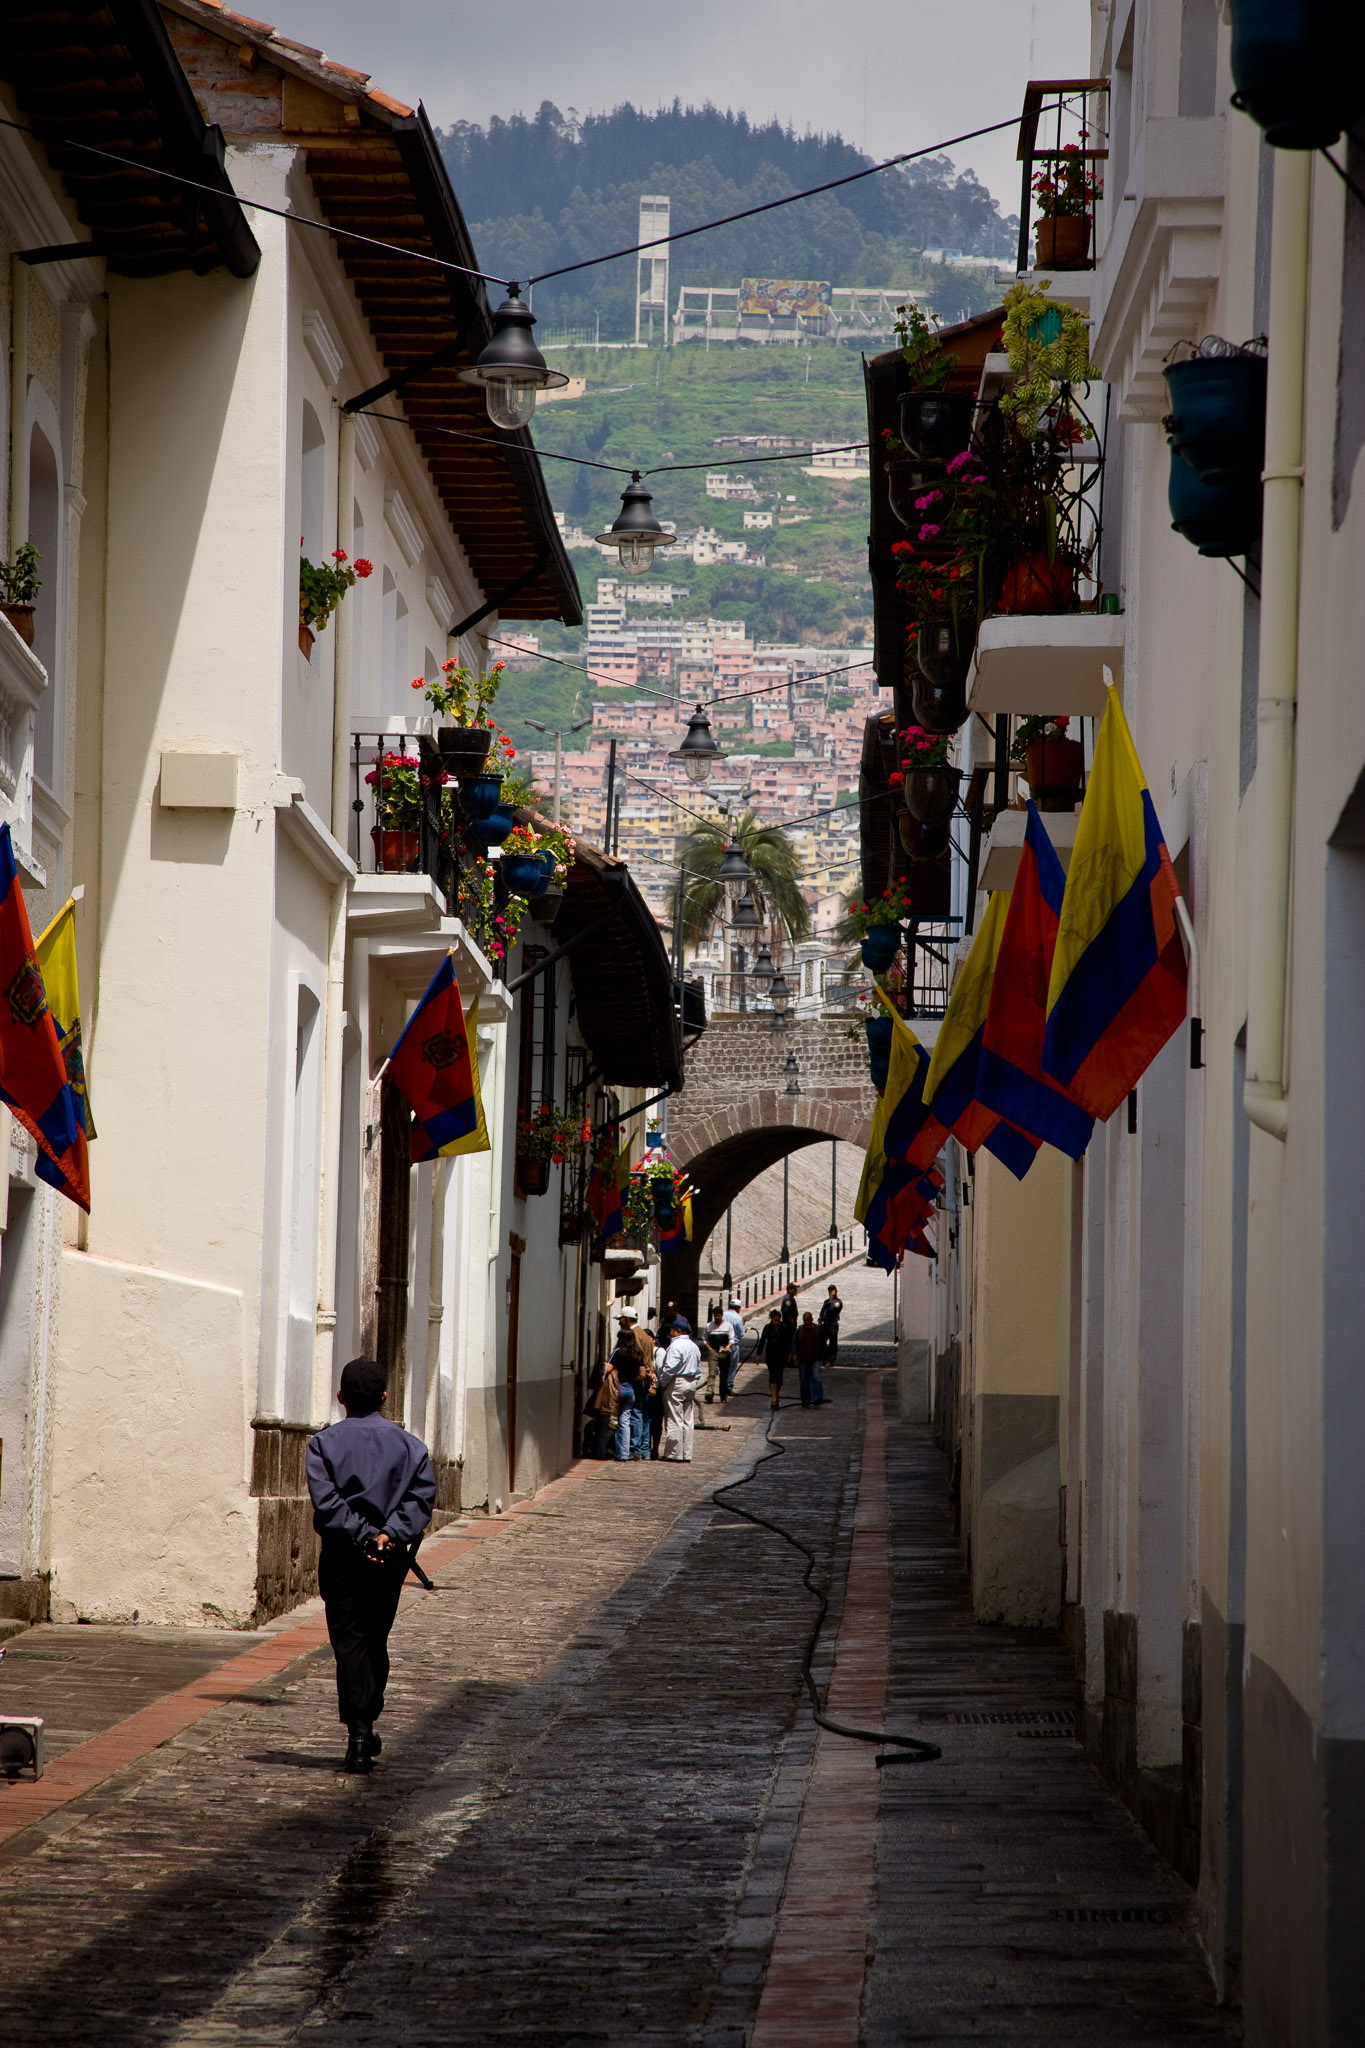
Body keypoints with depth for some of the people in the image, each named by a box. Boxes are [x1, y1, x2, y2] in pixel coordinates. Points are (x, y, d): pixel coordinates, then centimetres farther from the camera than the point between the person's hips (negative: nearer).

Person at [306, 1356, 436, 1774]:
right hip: (391, 1558, 2)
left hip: (343, 1556, -2)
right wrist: (391, 1533, -14)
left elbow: (326, 1501, -13)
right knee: (376, 1641, 16)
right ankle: (367, 1728, 22)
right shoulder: (408, 1445, 4)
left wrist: (363, 1535, -13)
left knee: (349, 1642, -2)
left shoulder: (324, 1444, -2)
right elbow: (422, 1495, -7)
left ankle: (358, 1734, -14)